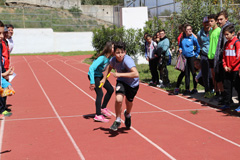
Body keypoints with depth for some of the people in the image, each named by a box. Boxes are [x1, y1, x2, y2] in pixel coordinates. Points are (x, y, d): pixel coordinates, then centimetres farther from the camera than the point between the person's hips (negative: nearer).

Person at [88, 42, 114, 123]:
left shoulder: (108, 57, -5)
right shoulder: (102, 58, -31)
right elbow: (91, 68, -36)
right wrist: (92, 82, -38)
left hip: (100, 75, 9)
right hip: (94, 76, -9)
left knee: (110, 89, 11)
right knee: (100, 93, -16)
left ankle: (103, 108, 24)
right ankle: (98, 116, -10)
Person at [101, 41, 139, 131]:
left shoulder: (127, 60, -35)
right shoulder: (113, 60, -17)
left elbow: (136, 74, -48)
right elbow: (110, 67, 9)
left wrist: (120, 74, -47)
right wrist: (104, 78, 6)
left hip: (133, 83, -2)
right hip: (121, 81, 2)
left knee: (129, 102, 19)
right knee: (118, 99, -24)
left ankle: (127, 114, 56)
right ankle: (118, 121, -1)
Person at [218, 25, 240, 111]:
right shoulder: (226, 44, 14)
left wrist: (231, 67, -12)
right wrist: (225, 66, 2)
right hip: (228, 70, 7)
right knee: (227, 86, 9)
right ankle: (227, 103, 18)